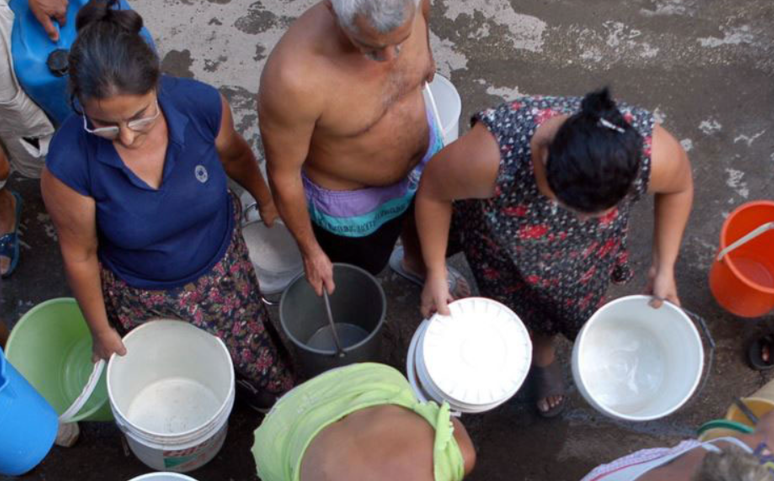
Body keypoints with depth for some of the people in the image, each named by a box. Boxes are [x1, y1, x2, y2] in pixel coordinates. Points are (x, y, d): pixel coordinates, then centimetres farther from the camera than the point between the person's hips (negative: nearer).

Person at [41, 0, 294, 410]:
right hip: (141, 297, -1)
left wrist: (265, 201, 15)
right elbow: (80, 256, -16)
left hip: (221, 267, 2)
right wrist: (101, 331, -1)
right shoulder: (70, 162, -34)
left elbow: (233, 154, -4)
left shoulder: (200, 104, -30)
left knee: (271, 380, 18)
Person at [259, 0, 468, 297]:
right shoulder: (293, 78, -43)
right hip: (351, 200, -4)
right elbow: (283, 174, -25)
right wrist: (310, 251, -11)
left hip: (425, 156, 5)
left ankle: (416, 265, 71)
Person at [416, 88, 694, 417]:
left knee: (573, 304, 24)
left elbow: (679, 185, -12)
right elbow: (433, 190, -24)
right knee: (515, 306, 23)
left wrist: (664, 268, -12)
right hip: (504, 236, -1)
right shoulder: (494, 154, -46)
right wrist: (435, 273, -18)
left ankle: (542, 357, 60)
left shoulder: (653, 153, -39)